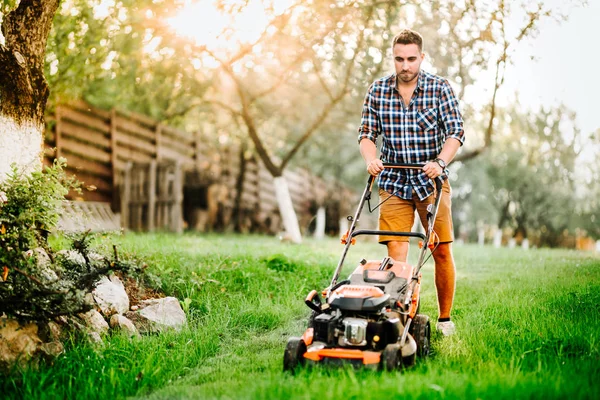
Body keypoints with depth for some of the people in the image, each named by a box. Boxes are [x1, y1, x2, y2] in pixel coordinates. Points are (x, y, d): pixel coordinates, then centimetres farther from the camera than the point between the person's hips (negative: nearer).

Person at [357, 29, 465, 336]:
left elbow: (455, 132, -8)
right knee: (396, 252, -8)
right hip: (394, 181, 1)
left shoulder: (440, 88, -3)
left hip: (431, 181, -1)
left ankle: (445, 318, 16)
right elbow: (367, 134, 3)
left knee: (442, 250, 1)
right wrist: (371, 158, -18)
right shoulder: (378, 90, 1)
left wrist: (440, 162, -26)